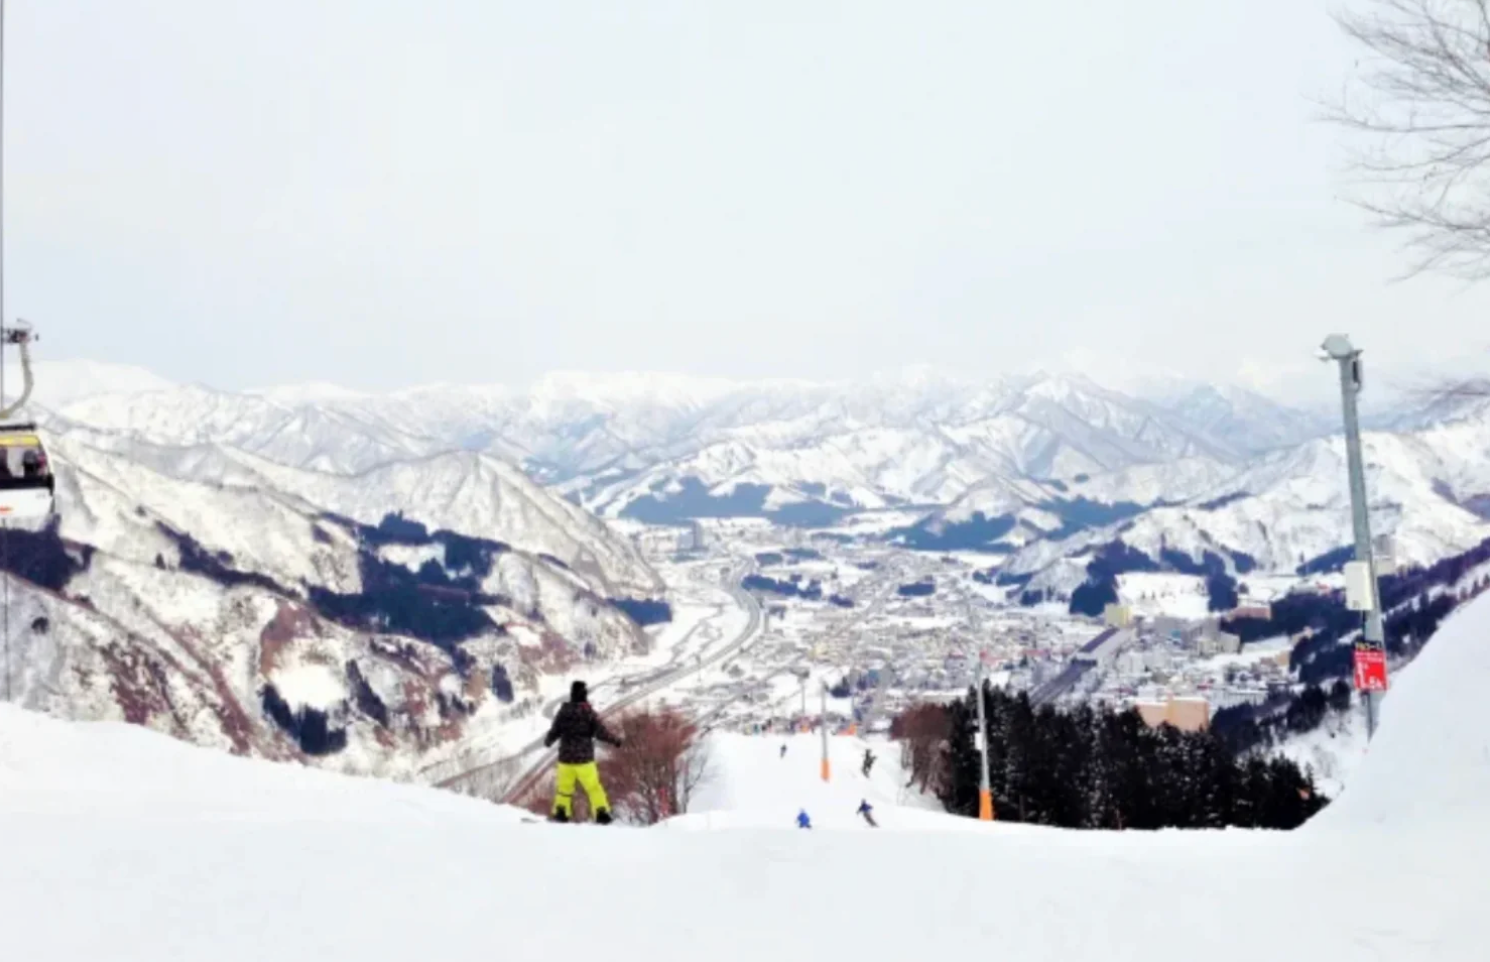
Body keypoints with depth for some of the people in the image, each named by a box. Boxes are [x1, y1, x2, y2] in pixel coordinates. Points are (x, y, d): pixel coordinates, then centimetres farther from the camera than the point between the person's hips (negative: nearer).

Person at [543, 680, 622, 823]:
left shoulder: (563, 711, -3)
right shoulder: (588, 712, -11)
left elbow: (554, 732, 4)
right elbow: (601, 732, -12)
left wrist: (547, 741, 26)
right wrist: (615, 741, 4)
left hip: (565, 757, 3)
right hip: (584, 758, -3)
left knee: (564, 786, 16)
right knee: (593, 786, 6)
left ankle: (561, 813, 14)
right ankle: (602, 813, 3)